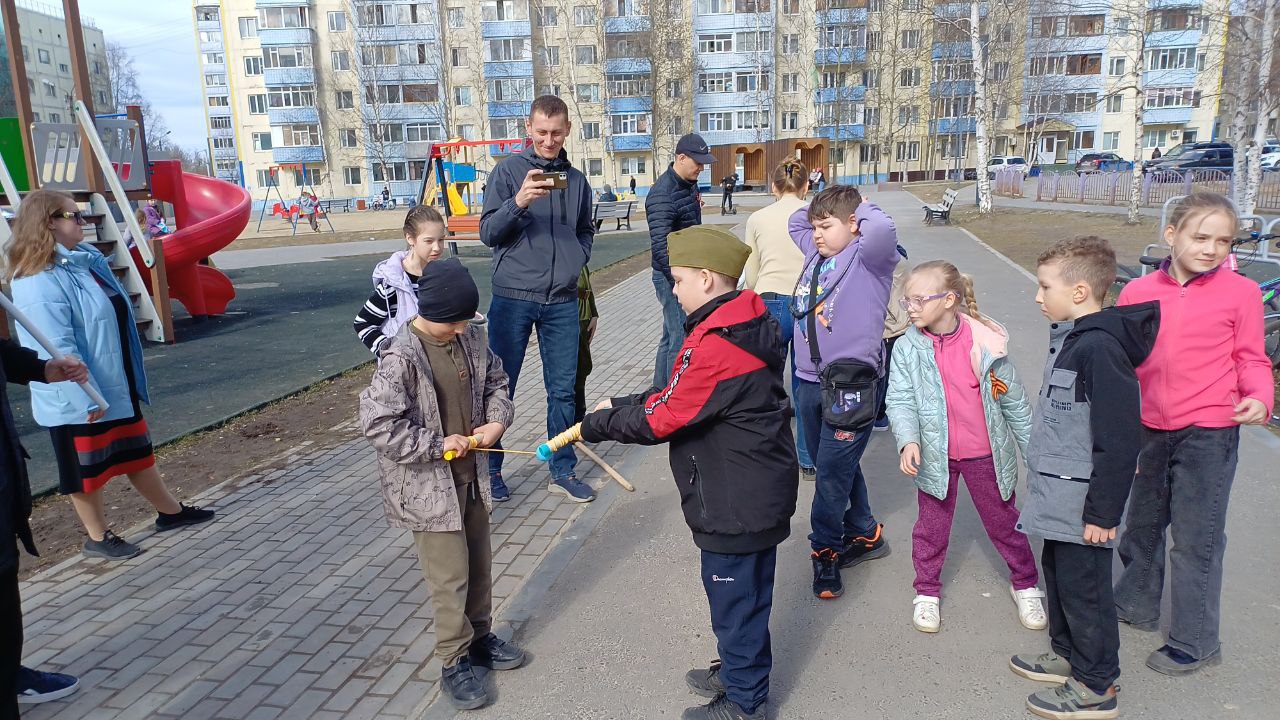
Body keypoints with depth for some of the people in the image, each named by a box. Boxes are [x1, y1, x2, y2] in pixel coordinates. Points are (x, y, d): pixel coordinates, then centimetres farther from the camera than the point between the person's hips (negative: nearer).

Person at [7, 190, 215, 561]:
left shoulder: (85, 261, 6)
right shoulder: (40, 281, -23)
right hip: (78, 401, -9)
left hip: (116, 387, 9)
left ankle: (170, 512, 32)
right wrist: (87, 399, -27)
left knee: (137, 451, 19)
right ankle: (98, 538, 24)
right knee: (88, 467, 8)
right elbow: (57, 348, -27)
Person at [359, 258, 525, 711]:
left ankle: (480, 637, 42)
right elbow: (377, 425, -26)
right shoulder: (402, 357, -23)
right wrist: (438, 445, -20)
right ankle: (454, 663, 23)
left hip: (470, 474, 7)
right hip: (428, 486, -7)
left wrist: (497, 421, -6)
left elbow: (495, 380, 12)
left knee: (479, 563, 20)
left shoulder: (470, 335, -3)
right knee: (451, 576, 3)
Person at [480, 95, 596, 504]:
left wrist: (577, 260, 5)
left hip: (562, 301, 4)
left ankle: (563, 472, 20)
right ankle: (490, 469, 19)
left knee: (563, 390, 8)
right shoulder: (508, 170, -1)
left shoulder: (577, 180, 12)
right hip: (513, 297, -3)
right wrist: (519, 202, -22)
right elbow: (488, 233, -6)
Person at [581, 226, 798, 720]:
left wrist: (598, 425, -7)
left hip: (734, 502, -10)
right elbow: (678, 393, 9)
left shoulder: (715, 344, -27)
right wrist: (617, 406, 4)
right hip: (761, 492, 10)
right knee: (748, 589, 24)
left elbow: (660, 417, -21)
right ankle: (743, 673, 44)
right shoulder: (748, 324, 5)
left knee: (733, 595, 8)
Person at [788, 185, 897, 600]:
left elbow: (882, 230, -30)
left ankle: (825, 551, 12)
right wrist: (827, 207, 15)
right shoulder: (817, 253, 13)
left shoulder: (868, 258, -8)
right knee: (829, 466, 18)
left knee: (833, 472, -4)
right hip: (810, 380, 8)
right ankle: (864, 534, 34)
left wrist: (861, 209, -10)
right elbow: (795, 222, 30)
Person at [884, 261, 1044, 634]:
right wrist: (908, 440, -29)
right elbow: (900, 401, -11)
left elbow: (1013, 398, -2)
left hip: (987, 453, 0)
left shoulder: (985, 342, -12)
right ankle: (927, 593, 31)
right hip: (935, 455, 1)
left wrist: (1034, 449, 4)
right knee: (932, 527, 13)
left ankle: (1025, 584, 39)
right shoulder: (907, 348, -10)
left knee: (1004, 521, 17)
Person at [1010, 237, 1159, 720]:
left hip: (1083, 504, -9)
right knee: (1059, 575, 22)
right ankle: (1067, 654, 40)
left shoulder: (1100, 348, -24)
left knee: (1083, 588, 5)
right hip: (1060, 498, 9)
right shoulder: (1068, 338, 7)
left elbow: (1120, 440, -24)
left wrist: (1103, 511, -20)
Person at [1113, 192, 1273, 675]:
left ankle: (1195, 643, 18)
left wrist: (1260, 397, -17)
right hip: (1151, 428, 4)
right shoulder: (1138, 292, 1)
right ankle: (1136, 604, 42)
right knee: (1143, 521, 20)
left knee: (1196, 537, 1)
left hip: (1209, 431, -4)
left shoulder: (1240, 292, -6)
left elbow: (1250, 359, 1)